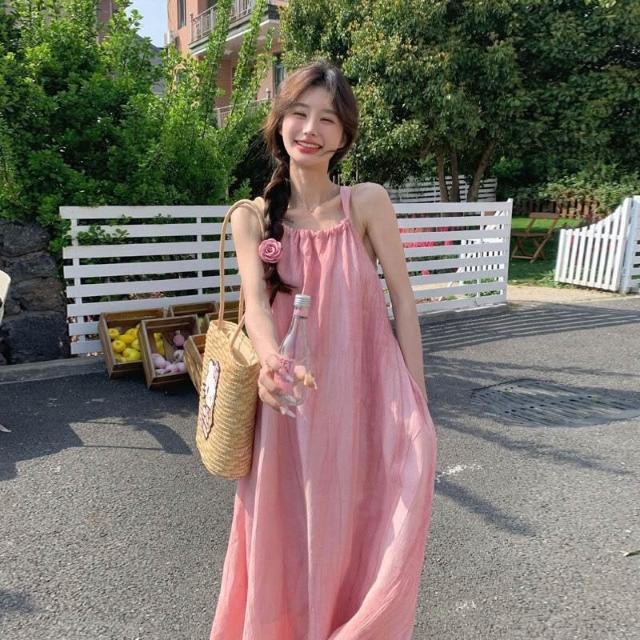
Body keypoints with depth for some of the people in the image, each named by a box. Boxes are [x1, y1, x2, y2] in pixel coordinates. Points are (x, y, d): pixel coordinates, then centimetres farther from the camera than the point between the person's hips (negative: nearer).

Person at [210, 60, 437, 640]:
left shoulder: (368, 201, -4)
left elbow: (403, 297, -3)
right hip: (293, 397, 1)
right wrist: (270, 361, -35)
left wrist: (416, 401, -6)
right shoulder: (251, 218, 0)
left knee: (360, 533, 3)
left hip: (365, 389, -1)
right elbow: (256, 302, -13)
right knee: (288, 532, 11)